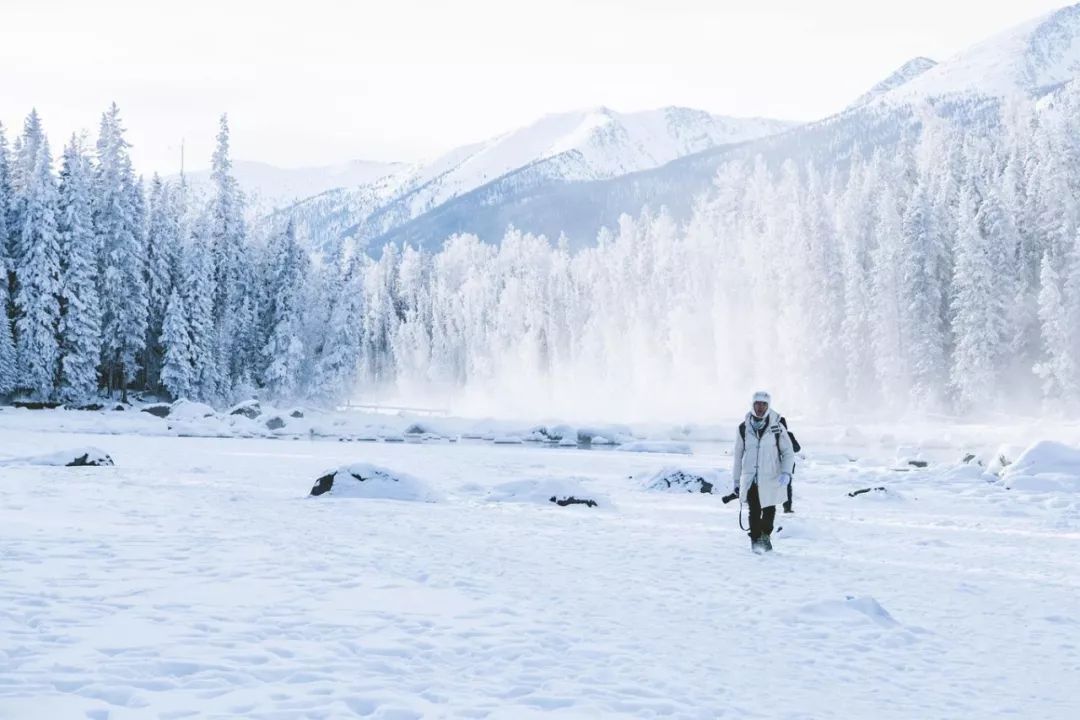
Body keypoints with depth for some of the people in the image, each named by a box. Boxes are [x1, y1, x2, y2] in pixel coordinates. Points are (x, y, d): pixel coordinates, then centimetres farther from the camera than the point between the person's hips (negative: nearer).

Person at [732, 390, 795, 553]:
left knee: (769, 510, 11)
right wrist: (736, 480, 11)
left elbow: (788, 452, 3)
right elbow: (738, 455, 10)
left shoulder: (777, 428, -2)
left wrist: (786, 472, -13)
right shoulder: (744, 428, 3)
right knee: (754, 512, -2)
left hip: (771, 478, 0)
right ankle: (756, 540, 9)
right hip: (750, 479, 0)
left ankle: (766, 535, 33)